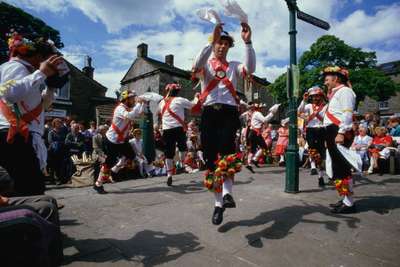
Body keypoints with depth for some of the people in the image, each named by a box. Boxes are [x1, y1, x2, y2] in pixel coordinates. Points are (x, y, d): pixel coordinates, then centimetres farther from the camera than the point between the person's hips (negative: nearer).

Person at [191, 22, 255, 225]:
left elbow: (250, 68, -2)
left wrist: (247, 42, -10)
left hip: (229, 112, 1)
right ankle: (219, 202, 9)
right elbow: (197, 66, -10)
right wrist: (212, 41, -16)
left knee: (226, 150, -27)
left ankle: (227, 193, -30)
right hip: (209, 112, 0)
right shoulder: (205, 65, 16)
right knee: (211, 158, -1)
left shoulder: (234, 66, 21)